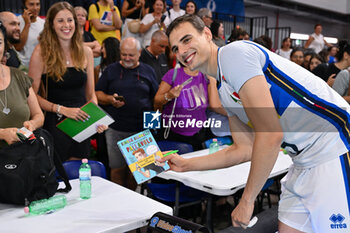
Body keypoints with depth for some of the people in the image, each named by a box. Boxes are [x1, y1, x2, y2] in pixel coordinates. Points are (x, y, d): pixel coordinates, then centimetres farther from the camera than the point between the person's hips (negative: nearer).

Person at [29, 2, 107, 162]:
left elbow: (90, 93, 8)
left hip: (81, 123, 4)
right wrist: (62, 109, -19)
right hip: (55, 124, -3)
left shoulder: (85, 52, 3)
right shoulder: (42, 53, -9)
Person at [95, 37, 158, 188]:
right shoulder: (111, 70, 8)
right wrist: (111, 99, -13)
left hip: (141, 129, 1)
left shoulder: (148, 71, 11)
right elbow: (98, 94, 8)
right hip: (116, 129, -1)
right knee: (117, 168, 2)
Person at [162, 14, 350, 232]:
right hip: (306, 161, 9)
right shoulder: (223, 91, 13)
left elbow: (271, 135, -23)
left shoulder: (233, 52, -16)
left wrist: (247, 200, -12)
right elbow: (245, 149, 16)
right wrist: (185, 164, 17)